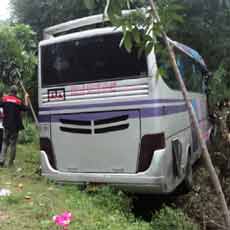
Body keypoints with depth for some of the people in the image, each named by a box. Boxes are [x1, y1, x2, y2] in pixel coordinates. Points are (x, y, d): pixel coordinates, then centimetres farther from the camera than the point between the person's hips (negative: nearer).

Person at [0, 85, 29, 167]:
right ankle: (11, 162, 9)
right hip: (15, 126, -1)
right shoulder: (18, 101, -6)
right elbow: (26, 108, 6)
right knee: (13, 144, 5)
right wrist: (26, 98, 16)